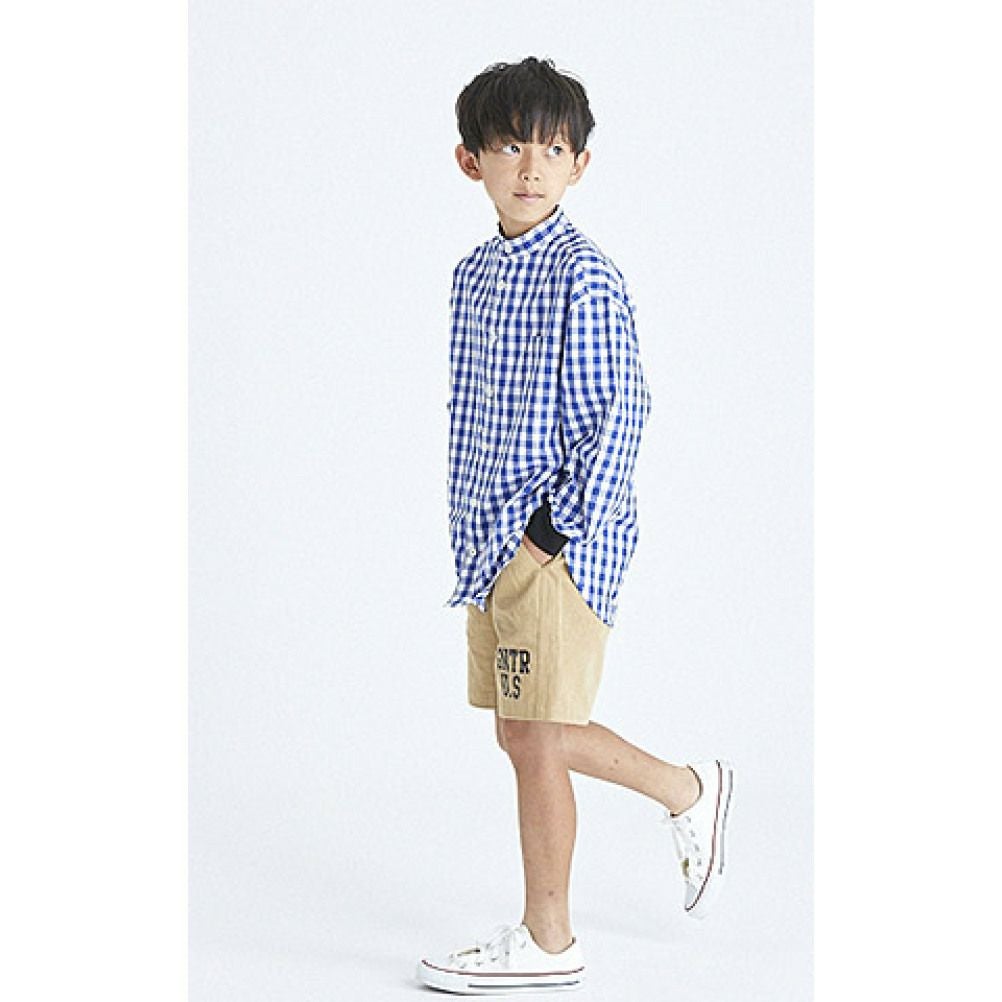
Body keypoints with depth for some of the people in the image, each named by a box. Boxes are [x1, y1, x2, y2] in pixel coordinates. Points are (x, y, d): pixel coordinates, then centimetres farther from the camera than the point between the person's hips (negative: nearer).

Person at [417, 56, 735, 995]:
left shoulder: (585, 275, -12)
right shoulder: (474, 273, 11)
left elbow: (618, 409, -14)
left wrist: (560, 528, -15)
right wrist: (468, 524, 14)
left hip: (557, 537, -8)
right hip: (491, 534, 8)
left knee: (537, 737, -2)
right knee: (525, 734, 14)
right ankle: (688, 790, 34)